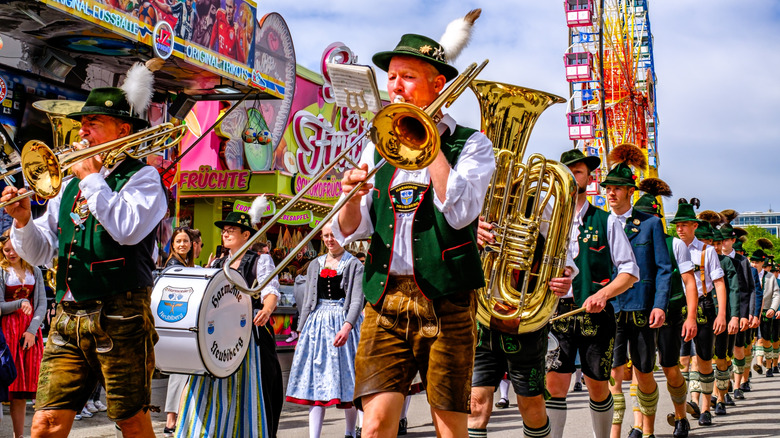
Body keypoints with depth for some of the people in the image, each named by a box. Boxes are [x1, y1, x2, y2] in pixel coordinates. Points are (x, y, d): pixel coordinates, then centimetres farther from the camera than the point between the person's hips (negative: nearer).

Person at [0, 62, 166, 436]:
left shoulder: (142, 176, 0)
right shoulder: (70, 184, 19)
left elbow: (128, 230, -20)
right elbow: (41, 253, 19)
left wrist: (92, 178, -10)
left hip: (120, 319, -5)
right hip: (69, 317, 6)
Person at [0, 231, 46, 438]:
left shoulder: (35, 272, 12)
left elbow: (42, 304, 7)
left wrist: (32, 330, -6)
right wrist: (20, 303, -18)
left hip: (30, 331, 3)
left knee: (22, 389, 3)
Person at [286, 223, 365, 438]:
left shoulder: (354, 265, 1)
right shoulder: (315, 265, 15)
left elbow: (357, 300, -9)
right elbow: (307, 301, 17)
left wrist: (347, 326, -24)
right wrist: (302, 329, 10)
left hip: (344, 321, -3)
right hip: (317, 322, 4)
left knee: (345, 379, 0)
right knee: (316, 379, -3)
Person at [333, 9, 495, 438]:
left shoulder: (472, 144, 5)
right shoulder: (378, 149, 15)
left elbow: (459, 211, -14)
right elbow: (348, 233, 12)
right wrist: (352, 198, -11)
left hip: (445, 301, -2)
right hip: (385, 297, 3)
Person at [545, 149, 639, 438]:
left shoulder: (605, 221, 7)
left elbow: (630, 272, 3)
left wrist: (603, 294, -13)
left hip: (596, 314, 0)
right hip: (557, 311, 1)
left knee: (598, 387, 5)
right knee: (554, 383, -8)